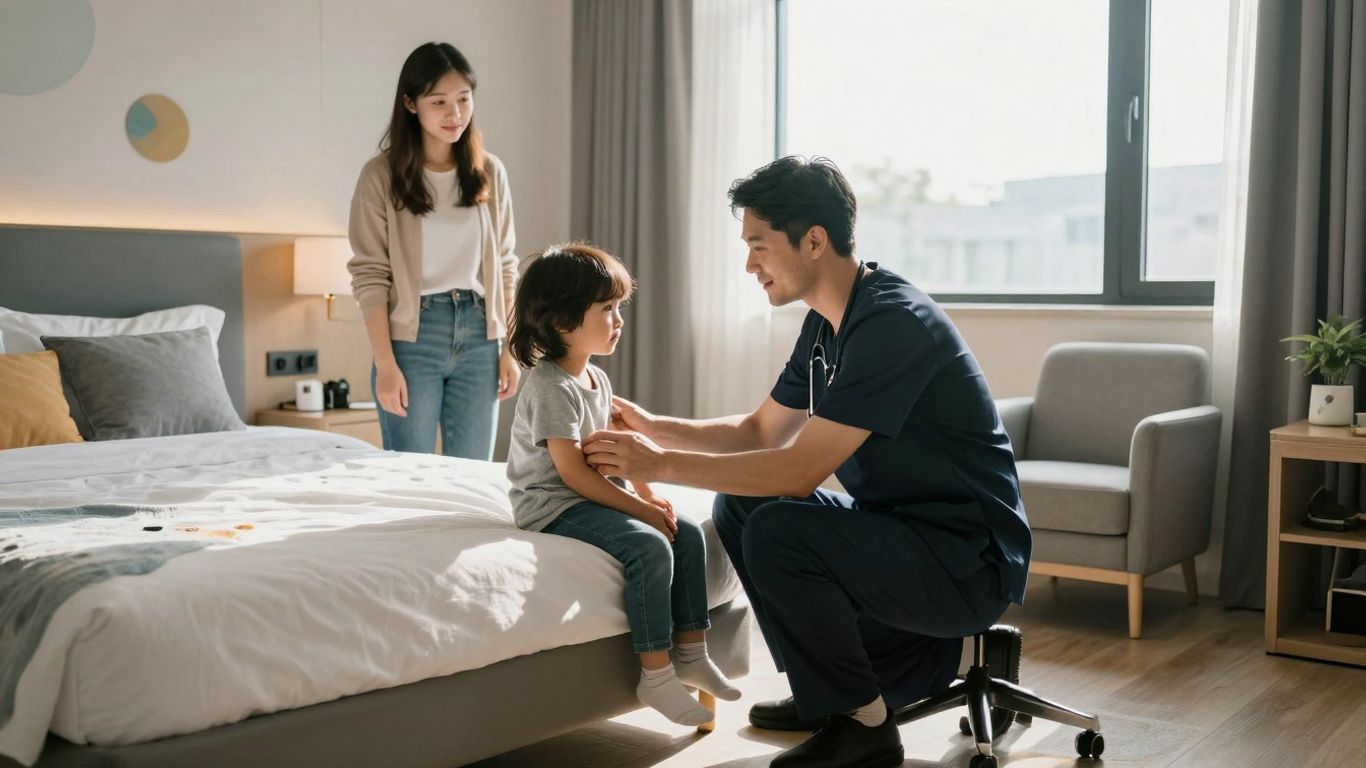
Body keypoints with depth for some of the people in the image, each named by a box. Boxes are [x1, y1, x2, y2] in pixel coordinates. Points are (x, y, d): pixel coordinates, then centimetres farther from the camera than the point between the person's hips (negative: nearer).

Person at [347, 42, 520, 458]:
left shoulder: (490, 172, 6)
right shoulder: (381, 175, -5)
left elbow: (504, 266, 10)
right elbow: (370, 276, -7)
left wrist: (511, 349, 5)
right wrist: (386, 364, -12)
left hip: (479, 336, 3)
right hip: (413, 335, -3)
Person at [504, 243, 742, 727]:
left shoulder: (597, 378, 11)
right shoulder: (551, 388, -19)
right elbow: (573, 473, -23)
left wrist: (649, 494, 2)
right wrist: (638, 508, -21)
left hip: (592, 499, 10)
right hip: (554, 506, -10)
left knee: (688, 534, 0)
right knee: (649, 547, -27)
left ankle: (692, 654, 6)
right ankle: (656, 674, -18)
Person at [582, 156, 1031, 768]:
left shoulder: (891, 323, -23)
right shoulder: (826, 324, 7)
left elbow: (800, 470, -26)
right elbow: (760, 431, 15)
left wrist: (660, 465, -19)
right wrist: (655, 427, 2)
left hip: (969, 562, -9)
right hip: (898, 527, 9)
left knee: (777, 531, -26)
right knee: (739, 504, 7)